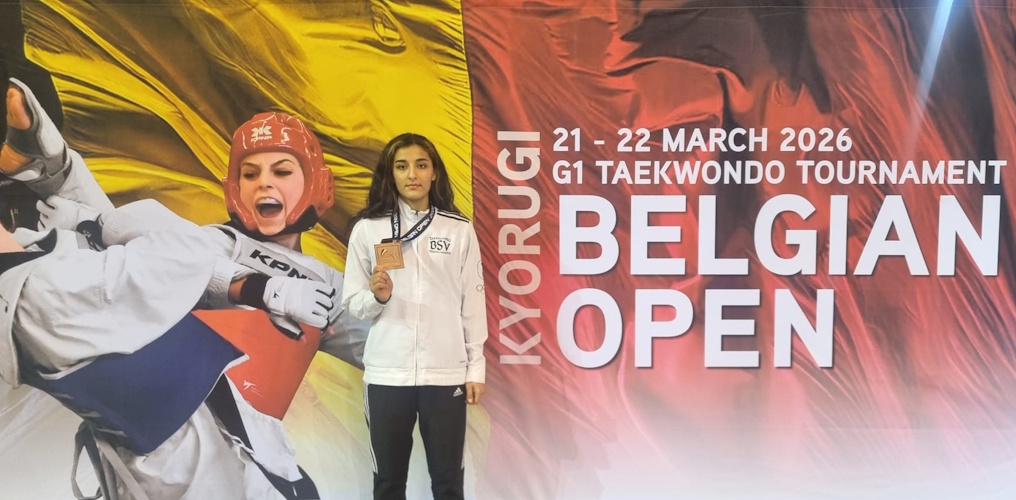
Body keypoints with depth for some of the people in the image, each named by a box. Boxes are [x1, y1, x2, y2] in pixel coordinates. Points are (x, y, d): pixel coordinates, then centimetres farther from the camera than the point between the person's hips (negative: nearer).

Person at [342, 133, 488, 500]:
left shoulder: (460, 230, 1)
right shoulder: (367, 229, 0)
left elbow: (473, 303, 4)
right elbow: (352, 304, 4)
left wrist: (475, 368, 3)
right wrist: (377, 296, -18)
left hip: (446, 373, 0)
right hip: (387, 373, 0)